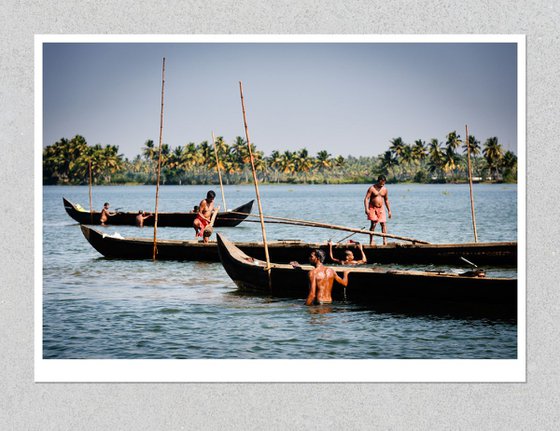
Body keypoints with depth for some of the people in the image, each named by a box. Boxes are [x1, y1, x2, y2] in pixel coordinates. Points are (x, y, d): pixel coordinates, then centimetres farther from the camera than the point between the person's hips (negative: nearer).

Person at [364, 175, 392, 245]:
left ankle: (385, 240, -2)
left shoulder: (385, 189, 5)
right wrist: (366, 209, -25)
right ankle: (371, 240, -1)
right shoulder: (372, 188, -9)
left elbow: (386, 200, 15)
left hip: (381, 209, 4)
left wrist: (389, 210, 14)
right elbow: (366, 199, -13)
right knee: (373, 224, -9)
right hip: (372, 208, -4)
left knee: (383, 224, -5)